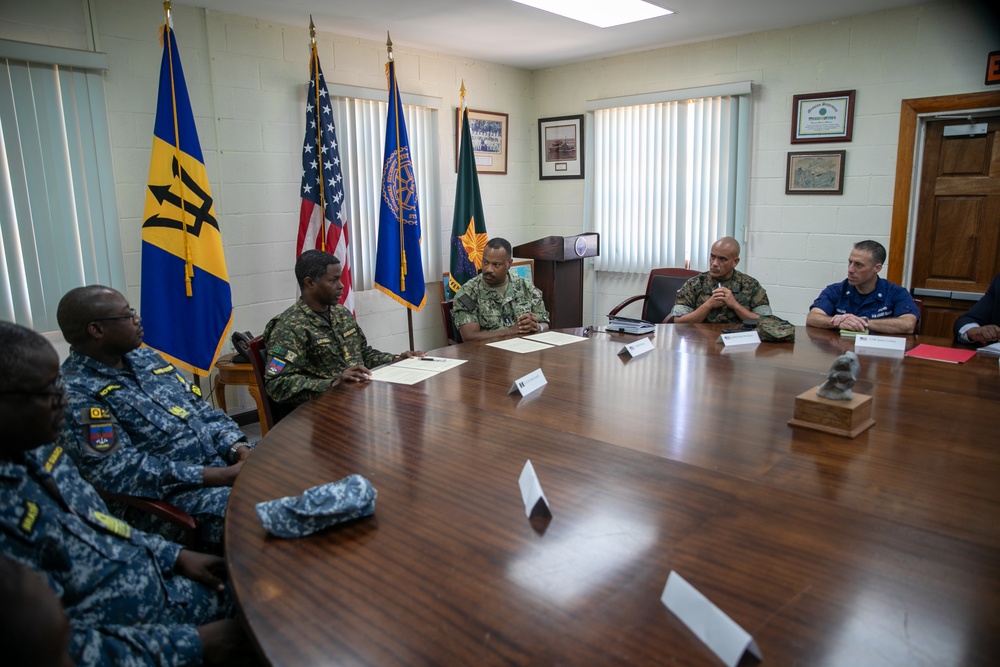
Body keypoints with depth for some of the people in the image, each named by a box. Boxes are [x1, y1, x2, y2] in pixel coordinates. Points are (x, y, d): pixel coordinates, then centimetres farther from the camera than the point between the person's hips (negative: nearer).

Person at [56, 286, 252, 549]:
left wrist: (238, 447, -6)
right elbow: (123, 473, -20)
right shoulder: (76, 395, -12)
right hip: (164, 498, -8)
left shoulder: (145, 357, 13)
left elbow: (202, 409, 14)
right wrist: (223, 476, -23)